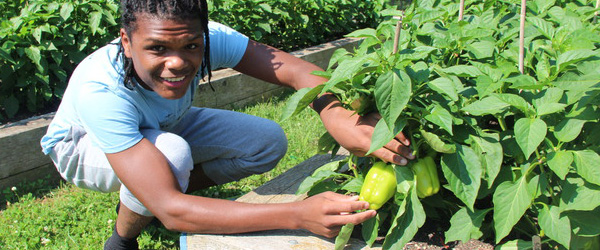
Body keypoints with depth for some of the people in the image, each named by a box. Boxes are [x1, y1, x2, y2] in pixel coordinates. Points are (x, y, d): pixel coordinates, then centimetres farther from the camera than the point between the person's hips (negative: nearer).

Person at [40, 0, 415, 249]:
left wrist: (338, 118, -64)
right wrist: (298, 215, -57)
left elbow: (296, 71, -39)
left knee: (268, 141, -14)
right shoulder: (100, 90, -43)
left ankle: (146, 198, 3)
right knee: (173, 153, -38)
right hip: (84, 146, -5)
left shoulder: (208, 39, -32)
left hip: (165, 127, 5)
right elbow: (170, 211, -49)